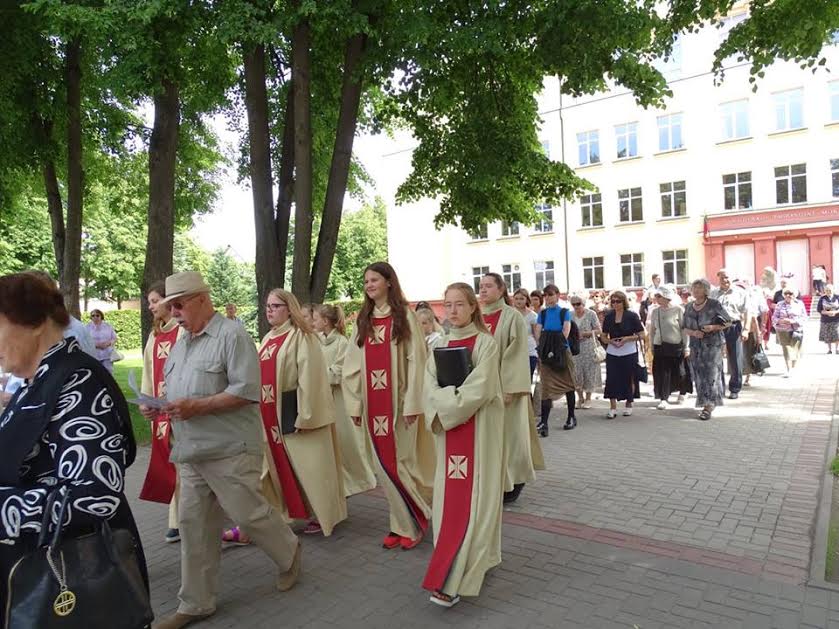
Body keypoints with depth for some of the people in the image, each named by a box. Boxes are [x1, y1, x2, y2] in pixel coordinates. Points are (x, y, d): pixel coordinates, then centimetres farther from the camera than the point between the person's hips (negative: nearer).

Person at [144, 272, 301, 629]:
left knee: (249, 515, 2)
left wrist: (197, 406, -21)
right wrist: (156, 406, 3)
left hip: (230, 451, -7)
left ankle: (290, 554, 31)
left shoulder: (232, 335, -11)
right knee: (194, 526, 11)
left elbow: (247, 390, -18)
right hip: (191, 453, 8)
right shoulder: (181, 344, 16)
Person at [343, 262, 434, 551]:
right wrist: (354, 403, 3)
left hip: (400, 402, -4)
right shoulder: (363, 320, 11)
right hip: (373, 405, 5)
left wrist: (412, 404, -14)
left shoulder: (405, 316, -3)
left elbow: (416, 361, -8)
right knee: (385, 466, 8)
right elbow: (352, 365, 9)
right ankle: (402, 523, 22)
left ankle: (413, 522, 21)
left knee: (403, 463, 1)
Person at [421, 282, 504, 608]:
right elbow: (431, 390, 2)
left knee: (471, 500, -5)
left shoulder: (485, 343, -6)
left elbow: (479, 390, -16)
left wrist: (447, 402, -12)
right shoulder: (441, 345, 9)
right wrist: (443, 410, -15)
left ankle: (452, 580, -4)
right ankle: (475, 562, 25)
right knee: (451, 497, 8)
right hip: (448, 428, 6)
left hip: (479, 429, -5)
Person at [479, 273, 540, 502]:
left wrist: (509, 388, -19)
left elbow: (516, 354, -13)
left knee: (508, 432, 3)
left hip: (504, 386, -5)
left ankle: (513, 482, 18)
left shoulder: (512, 317, -7)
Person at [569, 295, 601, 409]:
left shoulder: (591, 314, -3)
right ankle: (580, 398, 15)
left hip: (589, 347, -3)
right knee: (576, 372, 1)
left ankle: (588, 398, 13)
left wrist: (584, 333, -16)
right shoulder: (570, 315, 7)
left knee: (589, 372, 1)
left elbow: (598, 330, -3)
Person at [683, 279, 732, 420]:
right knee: (699, 375, 5)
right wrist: (694, 332, -9)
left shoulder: (714, 305, -4)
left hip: (713, 344, -5)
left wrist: (714, 327, -16)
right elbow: (685, 328, 12)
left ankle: (709, 406, -8)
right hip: (696, 346, 5)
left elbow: (728, 322, 0)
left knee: (711, 373, -9)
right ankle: (704, 402, 18)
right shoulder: (689, 307, 9)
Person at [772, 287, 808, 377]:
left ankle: (793, 368, 21)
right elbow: (774, 317, 5)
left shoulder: (800, 304, 6)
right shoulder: (780, 305, 6)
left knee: (795, 350, 4)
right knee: (786, 350, -8)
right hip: (783, 331, -1)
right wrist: (780, 321, -16)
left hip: (797, 330, 1)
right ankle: (788, 370, -7)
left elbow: (804, 317, 2)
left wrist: (793, 321, -14)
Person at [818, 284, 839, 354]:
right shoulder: (822, 298, 1)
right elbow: (819, 309, -1)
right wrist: (827, 312, -16)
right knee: (827, 336, 5)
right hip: (825, 320, 1)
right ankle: (830, 349, 17)